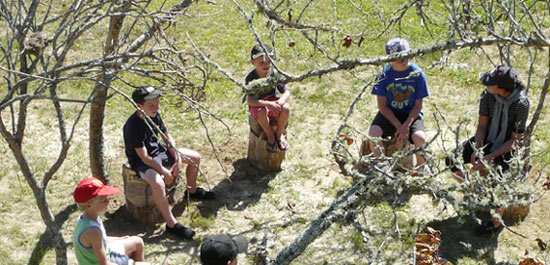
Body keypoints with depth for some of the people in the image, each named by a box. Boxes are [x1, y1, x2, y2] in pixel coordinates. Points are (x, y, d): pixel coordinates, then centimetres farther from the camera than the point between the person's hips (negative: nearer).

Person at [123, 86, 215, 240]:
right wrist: (165, 172, -24)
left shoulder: (155, 115, -6)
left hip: (158, 150, 9)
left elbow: (168, 137, 6)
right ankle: (171, 224, -28)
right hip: (141, 162, -9)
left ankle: (192, 191, 35)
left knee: (195, 158, 10)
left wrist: (178, 160, -5)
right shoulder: (133, 126, -30)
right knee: (158, 183, -39)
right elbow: (144, 157, -28)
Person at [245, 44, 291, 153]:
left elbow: (286, 93, -12)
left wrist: (280, 101, -36)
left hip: (274, 101, 3)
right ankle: (270, 136, -8)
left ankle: (280, 134, -1)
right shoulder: (251, 78, -20)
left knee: (286, 108, -29)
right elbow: (250, 100, -30)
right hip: (258, 104, -3)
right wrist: (267, 104, -44)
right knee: (262, 112, -38)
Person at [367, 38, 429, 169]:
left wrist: (406, 125, -18)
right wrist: (398, 126, -16)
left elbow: (418, 105, -3)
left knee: (420, 138, -31)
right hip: (389, 114, 1)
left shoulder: (417, 73, -8)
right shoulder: (384, 73, -8)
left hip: (411, 115, -1)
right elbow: (382, 105, -5)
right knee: (373, 133, -29)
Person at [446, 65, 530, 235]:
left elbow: (515, 140, -20)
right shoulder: (488, 95, -15)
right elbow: (482, 126, -5)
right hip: (487, 140, 5)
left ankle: (496, 223, -11)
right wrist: (477, 150, -19)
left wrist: (490, 157, -27)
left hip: (507, 147, -5)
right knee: (451, 160, -11)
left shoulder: (521, 104, -26)